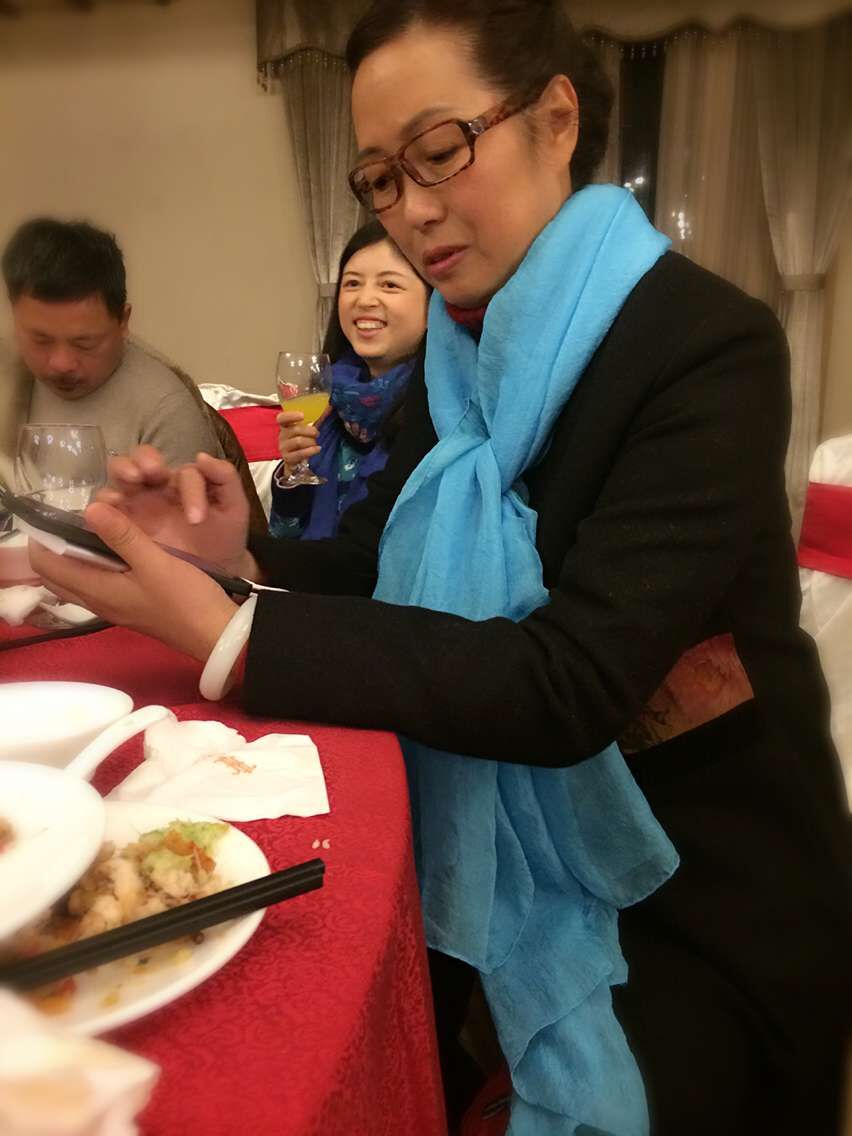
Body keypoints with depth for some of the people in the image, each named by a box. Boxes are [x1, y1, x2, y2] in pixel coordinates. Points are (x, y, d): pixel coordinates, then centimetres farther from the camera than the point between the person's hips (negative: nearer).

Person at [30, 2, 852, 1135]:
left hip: (694, 896, -5)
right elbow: (396, 560, 7)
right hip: (501, 844, 5)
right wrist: (245, 545, -13)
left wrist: (229, 637, -32)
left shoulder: (709, 347, -21)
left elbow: (570, 683, -29)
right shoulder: (463, 346, 1)